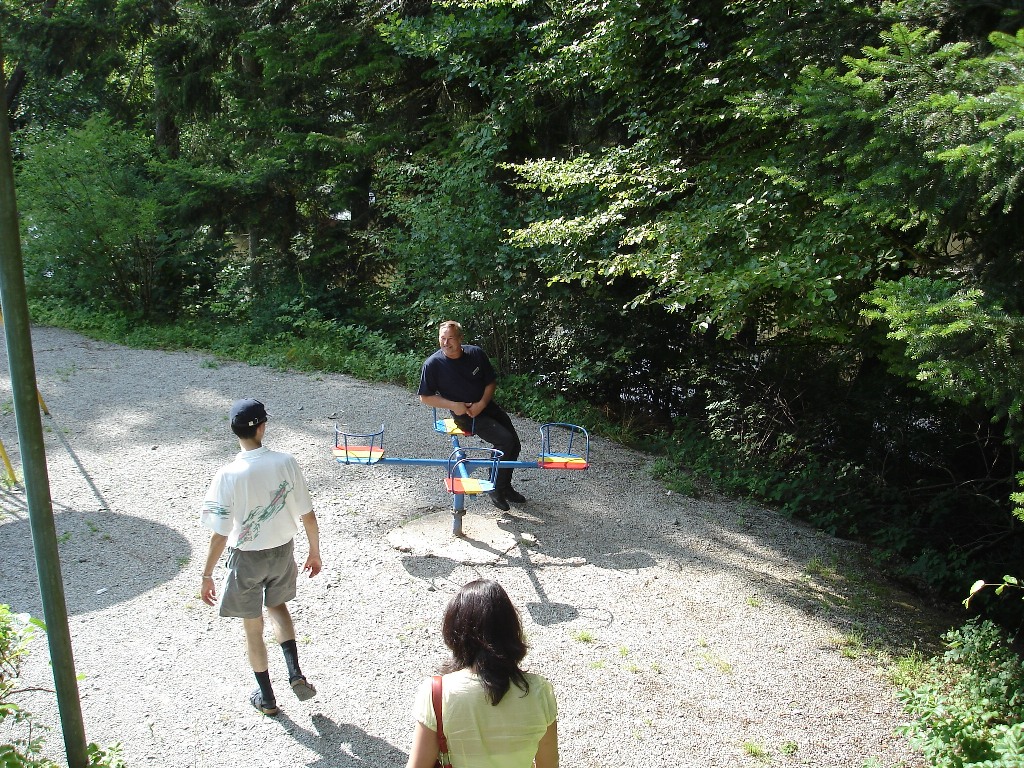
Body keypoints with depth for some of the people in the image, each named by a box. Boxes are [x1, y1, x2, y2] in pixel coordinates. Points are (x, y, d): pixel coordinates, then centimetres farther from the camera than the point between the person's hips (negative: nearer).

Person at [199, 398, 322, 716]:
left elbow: (220, 534, -18)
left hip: (246, 558, -3)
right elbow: (308, 515, -8)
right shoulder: (286, 463, -15)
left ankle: (267, 697, 32)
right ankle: (295, 673, 17)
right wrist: (315, 552, 8)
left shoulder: (228, 475, -23)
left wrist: (207, 575, -5)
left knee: (253, 628, 17)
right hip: (282, 551, 3)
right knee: (277, 605, 30)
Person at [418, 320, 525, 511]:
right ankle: (497, 491, -10)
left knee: (514, 445, 4)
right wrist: (454, 406, -19)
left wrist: (481, 404, -14)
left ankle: (505, 487, 26)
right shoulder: (433, 364, -15)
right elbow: (425, 397, -9)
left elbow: (491, 382, 2)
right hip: (464, 414, -5)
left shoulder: (476, 354, -6)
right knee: (505, 439, -23)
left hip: (485, 406, 5)